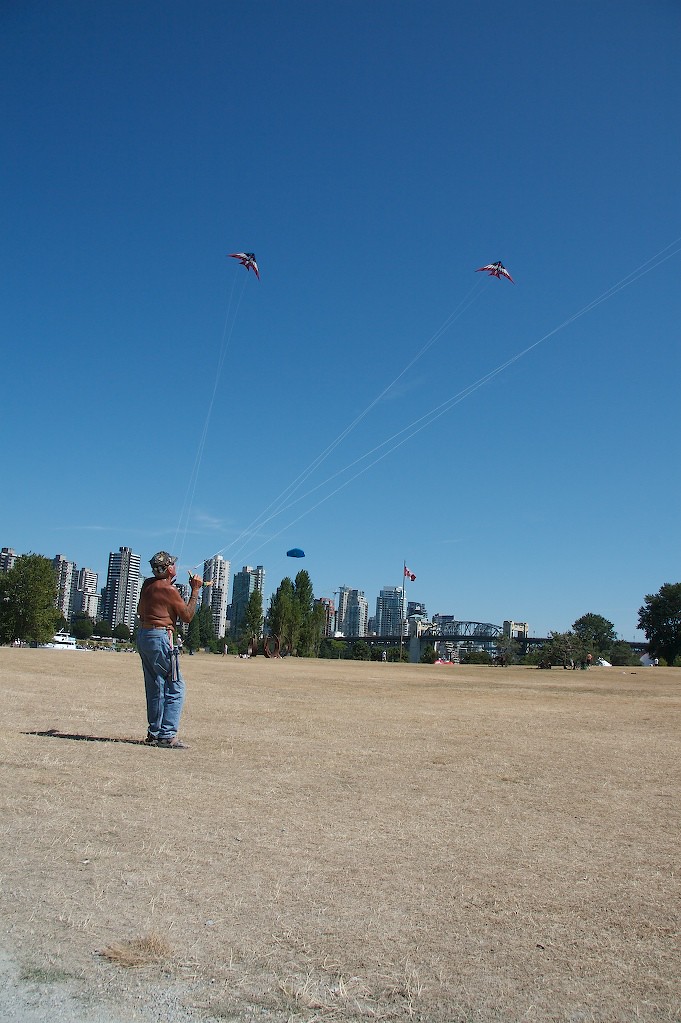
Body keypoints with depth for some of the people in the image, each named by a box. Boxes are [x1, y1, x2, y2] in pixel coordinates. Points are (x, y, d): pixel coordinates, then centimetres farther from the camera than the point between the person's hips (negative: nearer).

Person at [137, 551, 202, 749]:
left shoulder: (148, 584, 10)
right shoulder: (169, 590, -13)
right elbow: (187, 615, -7)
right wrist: (195, 590, -3)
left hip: (143, 635, 9)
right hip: (160, 637, -9)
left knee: (155, 688, 15)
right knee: (175, 688, -4)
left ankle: (154, 733, 19)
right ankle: (167, 735, -9)